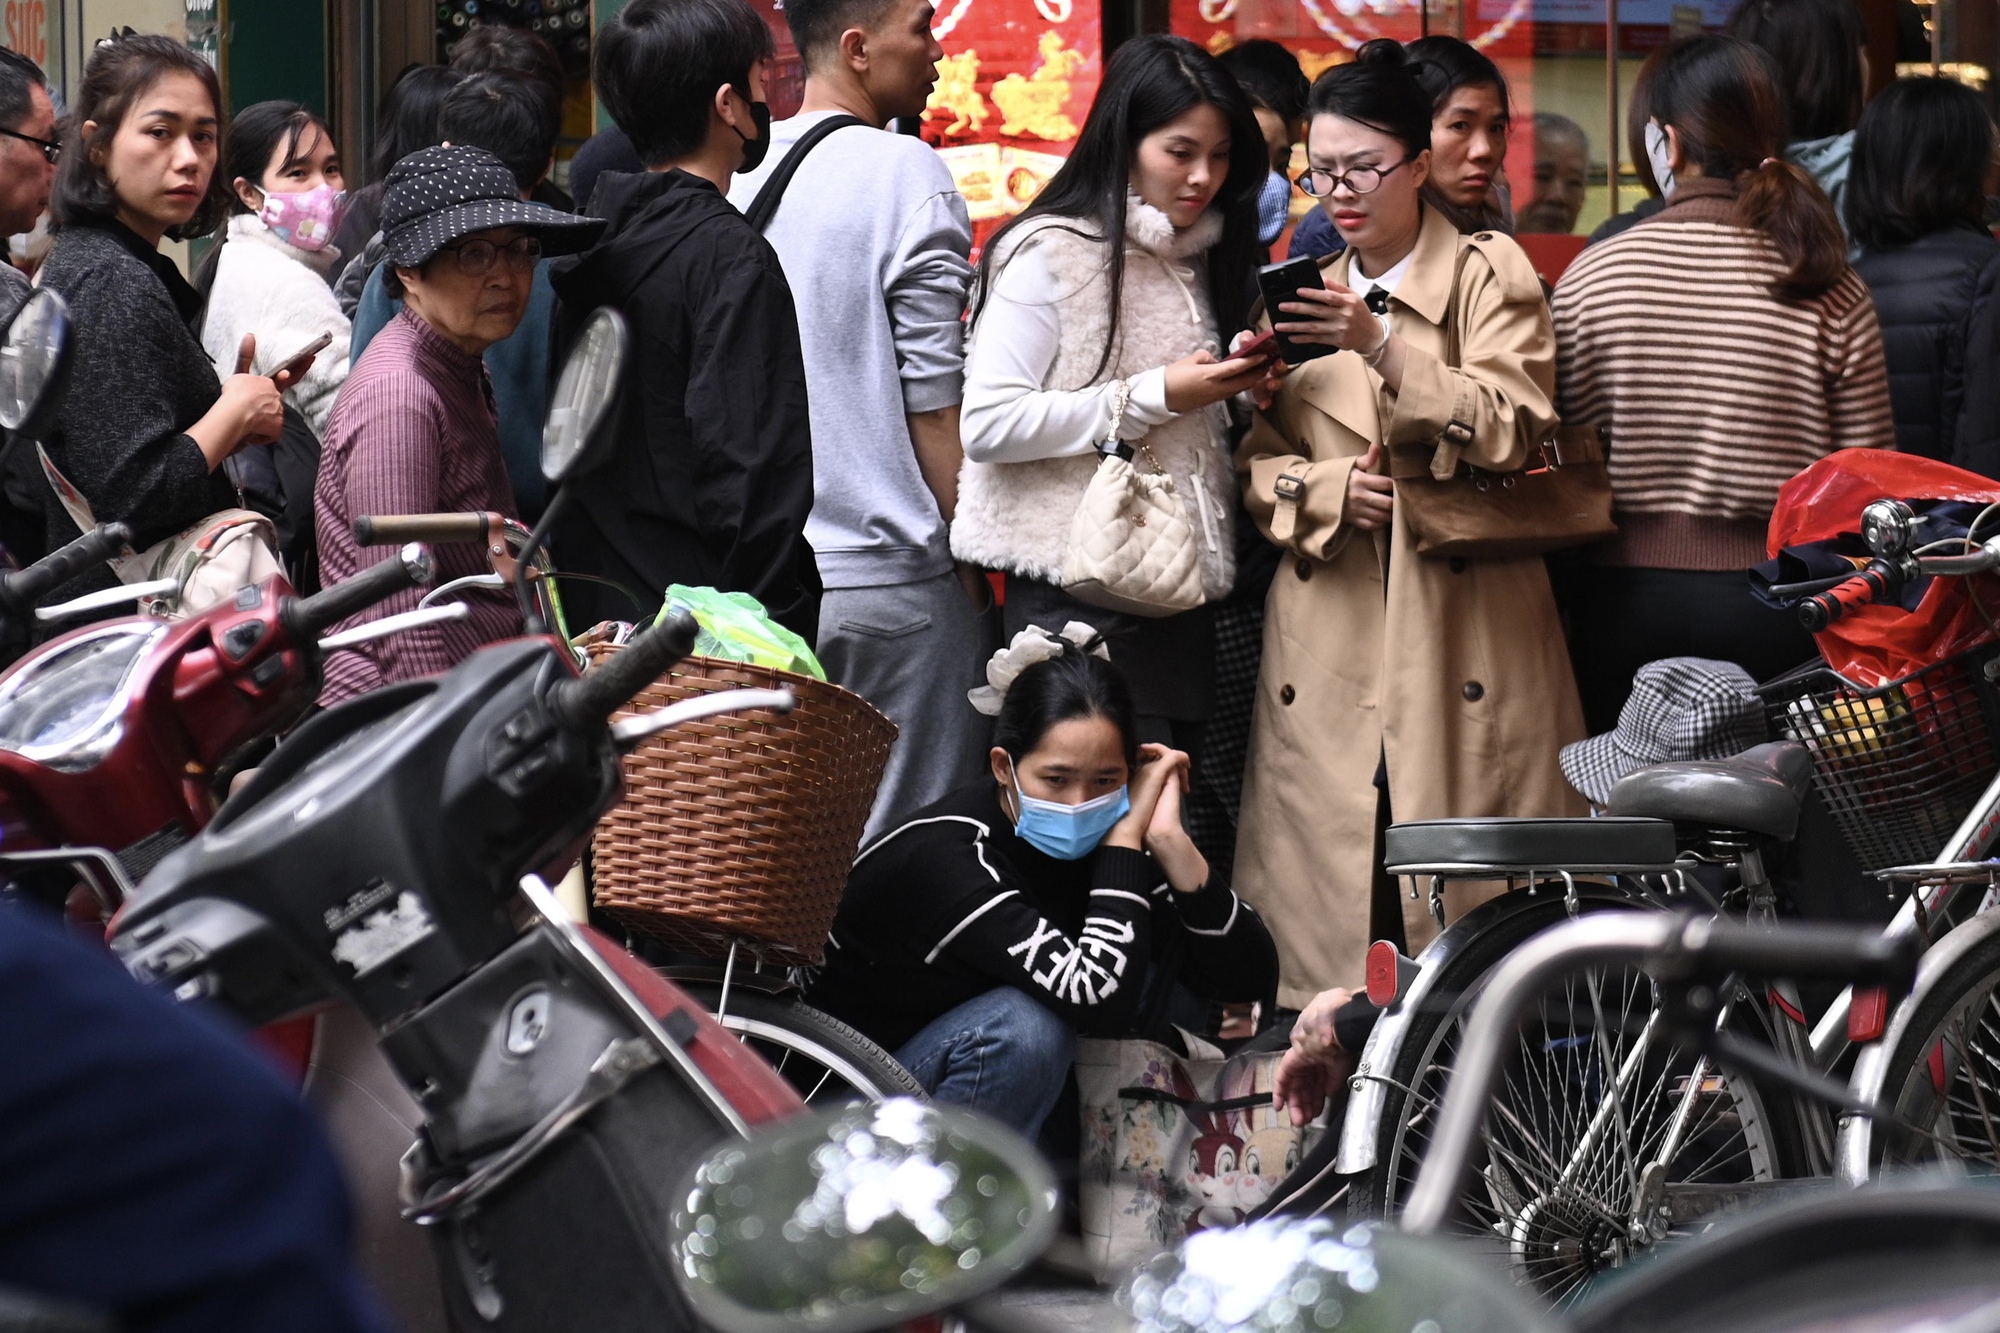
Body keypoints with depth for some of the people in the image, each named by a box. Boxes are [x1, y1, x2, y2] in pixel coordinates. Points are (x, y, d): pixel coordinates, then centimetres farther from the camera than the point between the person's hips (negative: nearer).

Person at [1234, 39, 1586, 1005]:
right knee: (1323, 868, -3)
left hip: (1464, 622, -4)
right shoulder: (1306, 297, 18)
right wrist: (1328, 488, -7)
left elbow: (1514, 428, -9)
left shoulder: (1489, 274, 4)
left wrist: (1384, 349, -20)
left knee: (1466, 879, -7)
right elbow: (1253, 465, 14)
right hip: (1330, 634, 4)